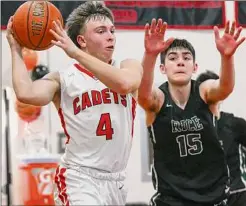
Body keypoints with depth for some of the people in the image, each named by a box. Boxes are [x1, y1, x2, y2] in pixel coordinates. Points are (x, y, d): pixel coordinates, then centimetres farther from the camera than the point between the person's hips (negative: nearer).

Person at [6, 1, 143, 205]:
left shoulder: (129, 67, 4)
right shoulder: (63, 80, -2)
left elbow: (124, 84, -20)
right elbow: (26, 94, -21)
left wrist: (76, 53, -20)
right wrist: (16, 49, -9)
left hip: (116, 181, 4)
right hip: (79, 178, -4)